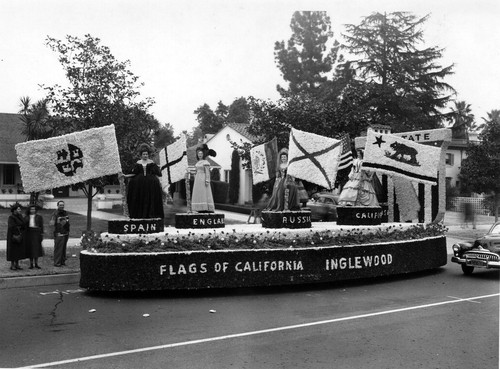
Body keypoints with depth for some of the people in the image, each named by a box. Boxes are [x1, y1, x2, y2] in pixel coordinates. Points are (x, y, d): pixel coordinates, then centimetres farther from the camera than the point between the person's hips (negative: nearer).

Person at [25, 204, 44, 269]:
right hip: (29, 233, 2)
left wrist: (41, 234, -4)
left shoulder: (39, 217, 4)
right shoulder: (27, 217, 10)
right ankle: (31, 264, 10)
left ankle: (36, 264, 5)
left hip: (36, 233, -2)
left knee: (36, 248, -2)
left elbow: (41, 226, 2)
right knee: (30, 249, 3)